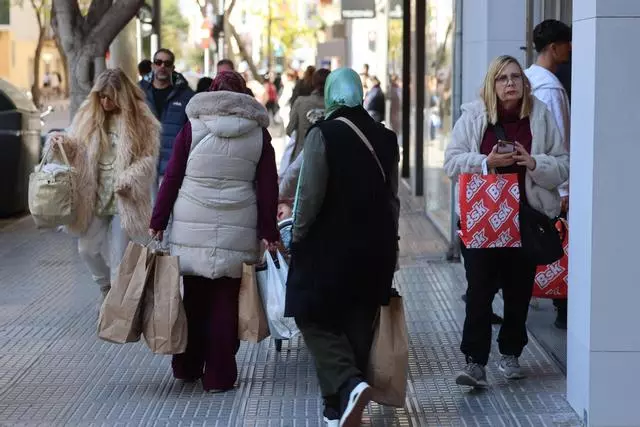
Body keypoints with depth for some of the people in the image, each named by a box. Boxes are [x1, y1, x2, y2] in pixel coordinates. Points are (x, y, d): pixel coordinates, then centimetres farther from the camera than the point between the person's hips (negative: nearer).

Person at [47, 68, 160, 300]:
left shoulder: (141, 120, -8)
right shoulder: (88, 115, 2)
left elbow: (148, 159, -8)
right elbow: (77, 149, 7)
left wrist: (128, 180, -22)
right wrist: (63, 143, -16)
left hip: (123, 200, -4)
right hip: (93, 197, 4)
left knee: (119, 256, 3)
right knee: (87, 249, 9)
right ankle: (106, 288, 35)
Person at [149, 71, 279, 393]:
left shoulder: (192, 127, 3)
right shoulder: (258, 133, 6)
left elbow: (172, 177, 1)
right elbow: (268, 186, 4)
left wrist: (158, 222, 6)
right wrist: (268, 231, 6)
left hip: (192, 225, 0)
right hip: (237, 229, 0)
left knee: (194, 297, 13)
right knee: (225, 301, 5)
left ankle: (187, 367, 23)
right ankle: (219, 376, 7)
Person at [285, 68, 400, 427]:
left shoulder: (323, 134, -12)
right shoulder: (386, 138, 6)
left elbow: (311, 195, -15)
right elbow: (392, 198, 13)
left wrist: (297, 236, -1)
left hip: (328, 246, -5)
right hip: (375, 248, 6)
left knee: (317, 320, 5)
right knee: (358, 325, 12)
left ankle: (349, 385, -17)